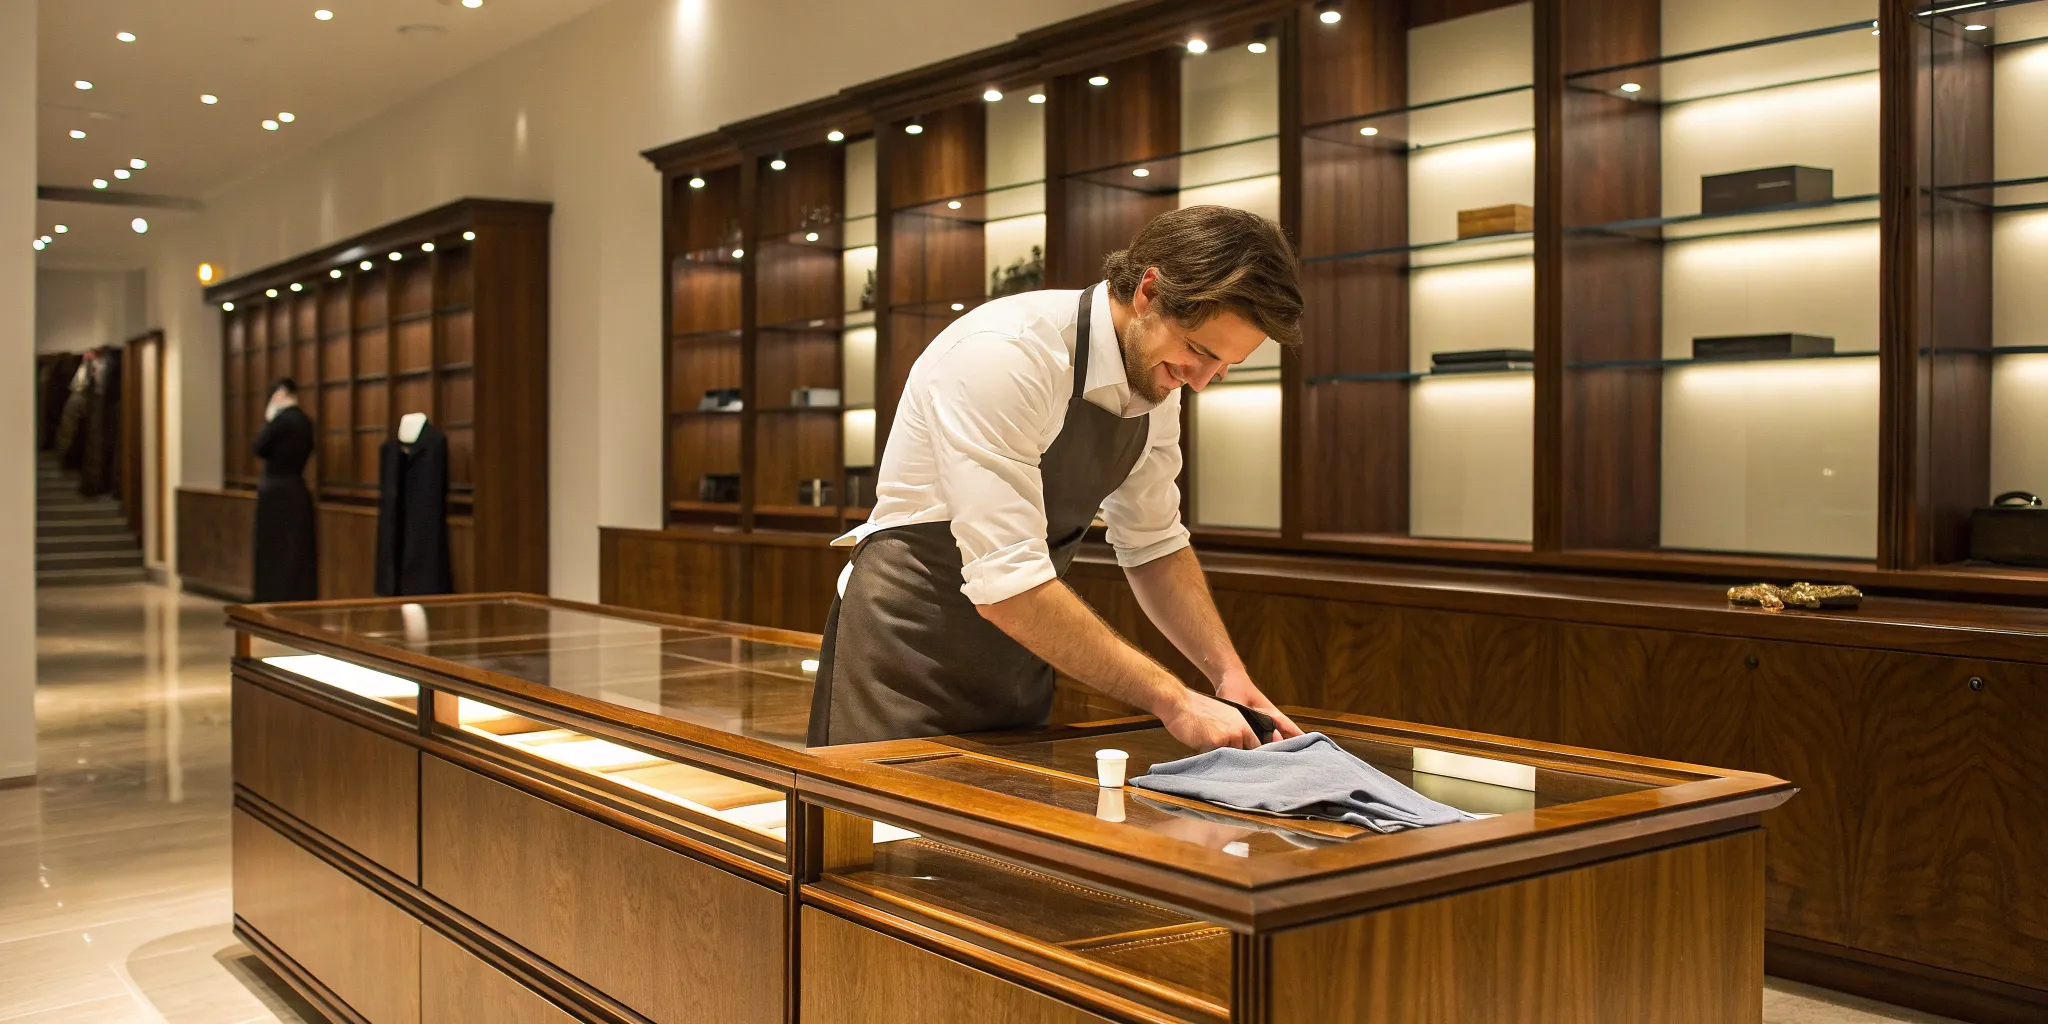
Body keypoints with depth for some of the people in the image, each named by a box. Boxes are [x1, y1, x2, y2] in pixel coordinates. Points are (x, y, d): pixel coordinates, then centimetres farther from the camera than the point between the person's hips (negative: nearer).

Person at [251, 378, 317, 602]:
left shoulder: (281, 419, -16)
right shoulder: (305, 420, 8)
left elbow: (260, 449, -10)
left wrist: (268, 420, 0)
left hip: (277, 494, -7)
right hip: (297, 490, 8)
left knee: (276, 552, -1)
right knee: (297, 552, 10)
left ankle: (278, 603, 2)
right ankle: (300, 600, 12)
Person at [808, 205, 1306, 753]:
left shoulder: (1158, 377, -2)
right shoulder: (1004, 353, -26)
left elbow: (1154, 545, 9)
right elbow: (1005, 585, -31)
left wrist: (1230, 674, -5)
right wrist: (1173, 701, -27)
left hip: (1019, 649, 7)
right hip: (910, 646, -7)